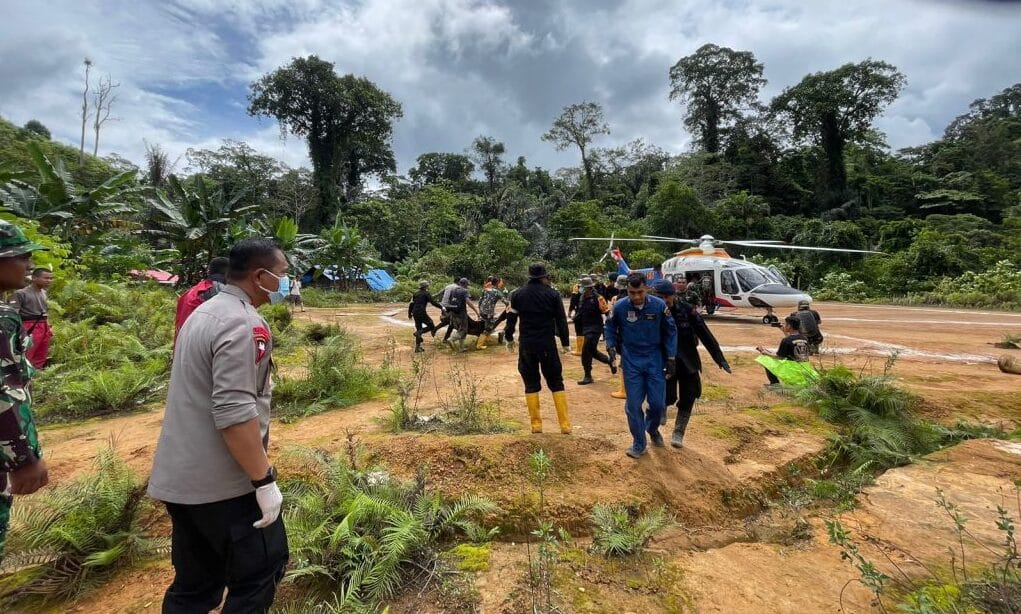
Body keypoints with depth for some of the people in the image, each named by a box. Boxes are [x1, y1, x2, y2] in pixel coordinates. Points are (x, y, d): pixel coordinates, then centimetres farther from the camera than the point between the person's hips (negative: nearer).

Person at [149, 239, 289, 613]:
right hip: (221, 483, -9)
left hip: (180, 477, 9)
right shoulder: (242, 323, -21)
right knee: (260, 571, 9)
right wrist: (264, 480, -21)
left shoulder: (204, 313, 11)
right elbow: (234, 413, -27)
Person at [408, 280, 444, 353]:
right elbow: (433, 302, -10)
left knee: (419, 329, 14)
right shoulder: (426, 293, -2)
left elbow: (411, 304, 18)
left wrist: (409, 313, 25)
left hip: (415, 313, 8)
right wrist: (441, 307, 0)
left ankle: (418, 347, 14)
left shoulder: (416, 294, 17)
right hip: (422, 313, -8)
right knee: (431, 326, 4)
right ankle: (419, 332, -16)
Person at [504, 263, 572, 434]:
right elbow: (561, 320, -1)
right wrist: (565, 342, 7)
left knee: (531, 383, 11)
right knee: (556, 382, 9)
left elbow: (511, 318, 5)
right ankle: (565, 424, 9)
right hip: (547, 343, -1)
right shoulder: (553, 294, -3)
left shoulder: (518, 294, 1)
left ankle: (536, 423, 12)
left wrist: (509, 338, 18)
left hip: (526, 344, 1)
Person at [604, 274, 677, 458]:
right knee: (634, 405, 3)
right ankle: (639, 445, 21)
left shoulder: (659, 305, -10)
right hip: (631, 361, 0)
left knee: (658, 403, 3)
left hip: (654, 359, 0)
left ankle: (652, 429, 37)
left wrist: (671, 358, -2)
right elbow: (610, 328, 7)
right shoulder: (620, 307, -10)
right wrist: (611, 346, -8)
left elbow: (670, 331, 1)